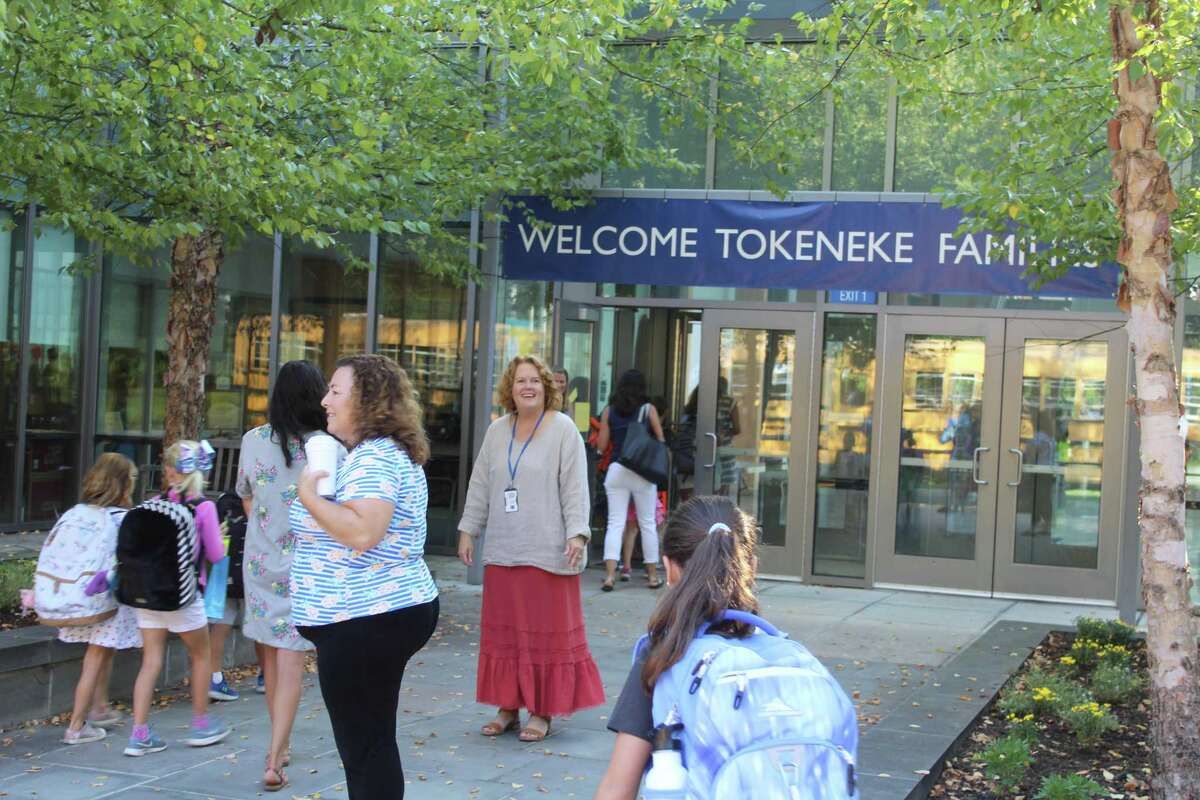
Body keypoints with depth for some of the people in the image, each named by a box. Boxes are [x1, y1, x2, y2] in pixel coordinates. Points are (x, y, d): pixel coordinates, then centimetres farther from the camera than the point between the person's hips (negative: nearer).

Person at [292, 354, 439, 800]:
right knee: (373, 742, 17)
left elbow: (362, 533, -31)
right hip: (392, 612, 11)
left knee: (364, 746, -4)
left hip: (365, 624, -11)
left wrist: (309, 496, -21)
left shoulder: (372, 458, -18)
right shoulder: (391, 453, 16)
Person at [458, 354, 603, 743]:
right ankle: (508, 707, 18)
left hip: (547, 551, -5)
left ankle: (543, 711, 8)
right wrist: (468, 530, 11)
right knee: (503, 631, 8)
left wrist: (577, 533, -15)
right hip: (502, 551, 5)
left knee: (547, 632, 0)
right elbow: (480, 485, 16)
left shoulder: (562, 428, -2)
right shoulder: (497, 431, 12)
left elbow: (575, 486, -7)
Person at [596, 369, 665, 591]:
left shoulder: (609, 411, 4)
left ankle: (610, 575, -9)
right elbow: (661, 440, 4)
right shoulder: (648, 409, 0)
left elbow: (601, 444, 3)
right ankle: (653, 575, 17)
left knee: (615, 523, 2)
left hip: (616, 470, 1)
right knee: (648, 523, 9)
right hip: (642, 471, -1)